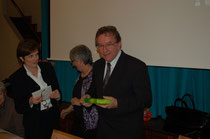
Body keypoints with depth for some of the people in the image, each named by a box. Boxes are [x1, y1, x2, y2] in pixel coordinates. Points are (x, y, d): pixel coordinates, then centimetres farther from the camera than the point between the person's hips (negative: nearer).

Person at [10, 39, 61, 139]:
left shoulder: (47, 67, 3)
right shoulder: (16, 77, -9)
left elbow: (57, 91, 9)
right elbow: (18, 108, -6)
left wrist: (57, 95, -13)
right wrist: (30, 102, -25)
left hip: (53, 117, 3)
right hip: (34, 124, -3)